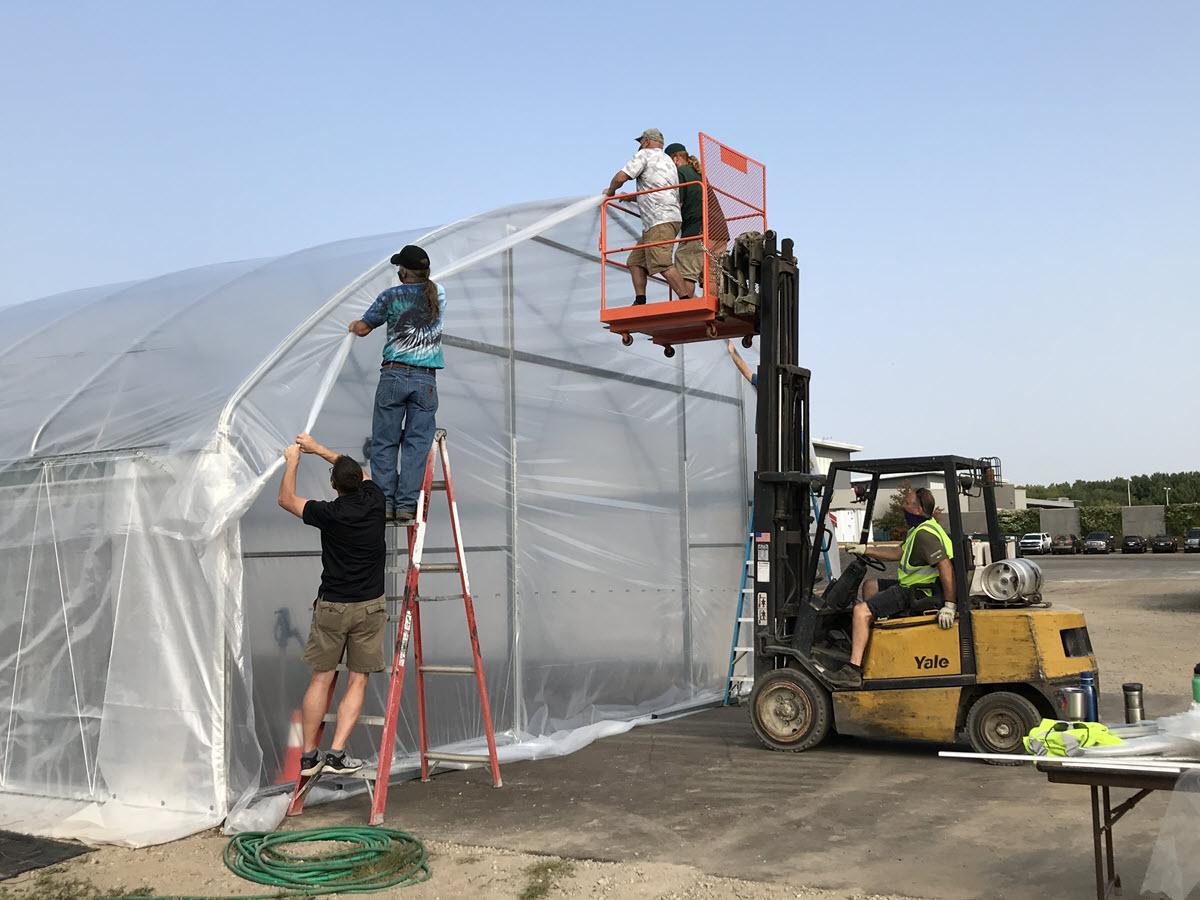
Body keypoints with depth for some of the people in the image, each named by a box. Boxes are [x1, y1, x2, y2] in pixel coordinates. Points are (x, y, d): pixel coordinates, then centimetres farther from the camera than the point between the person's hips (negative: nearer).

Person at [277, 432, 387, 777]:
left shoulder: (329, 513, -12)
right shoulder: (374, 500, -4)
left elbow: (286, 500, 5)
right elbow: (361, 473, 18)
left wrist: (292, 462, 16)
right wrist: (317, 448, 22)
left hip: (331, 606, -1)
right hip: (370, 606, 1)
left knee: (321, 679, 8)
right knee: (358, 681, 4)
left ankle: (308, 756, 12)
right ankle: (337, 754, -3)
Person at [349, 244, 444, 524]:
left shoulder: (391, 296, 0)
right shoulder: (439, 294, 8)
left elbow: (362, 329, 9)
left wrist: (353, 325, 30)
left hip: (394, 375, -2)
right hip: (426, 379, 2)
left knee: (384, 443, 5)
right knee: (417, 444, 0)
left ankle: (384, 503, 2)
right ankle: (406, 506, -6)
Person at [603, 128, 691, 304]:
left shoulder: (645, 154, 2)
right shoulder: (668, 160, 30)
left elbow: (620, 177, -8)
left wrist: (610, 191, 12)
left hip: (661, 220, -10)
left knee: (662, 264, -20)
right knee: (635, 261, 9)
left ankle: (686, 301, -28)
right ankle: (640, 303, 1)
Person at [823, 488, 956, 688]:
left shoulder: (925, 534, -21)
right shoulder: (919, 529, 13)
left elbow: (946, 566, -29)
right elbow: (898, 553, 24)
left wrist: (949, 605, -32)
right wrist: (866, 550, 20)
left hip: (917, 594, -11)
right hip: (910, 587, 11)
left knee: (861, 610, -18)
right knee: (870, 585, 24)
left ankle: (853, 670, -22)